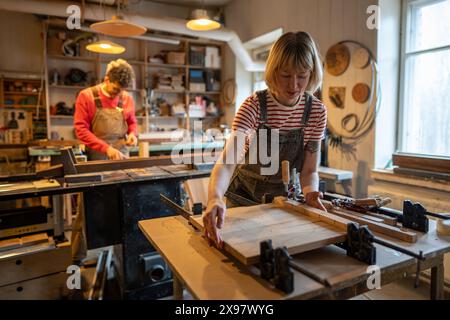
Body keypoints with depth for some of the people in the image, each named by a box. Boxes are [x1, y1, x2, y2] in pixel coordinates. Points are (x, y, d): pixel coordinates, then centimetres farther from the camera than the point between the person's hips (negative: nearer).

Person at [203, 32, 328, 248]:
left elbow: (309, 170, -8)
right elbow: (227, 161, -36)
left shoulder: (317, 111, -13)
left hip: (285, 196, 3)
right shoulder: (254, 105, -23)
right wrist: (215, 197, -55)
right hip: (245, 195, -2)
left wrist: (310, 192, -30)